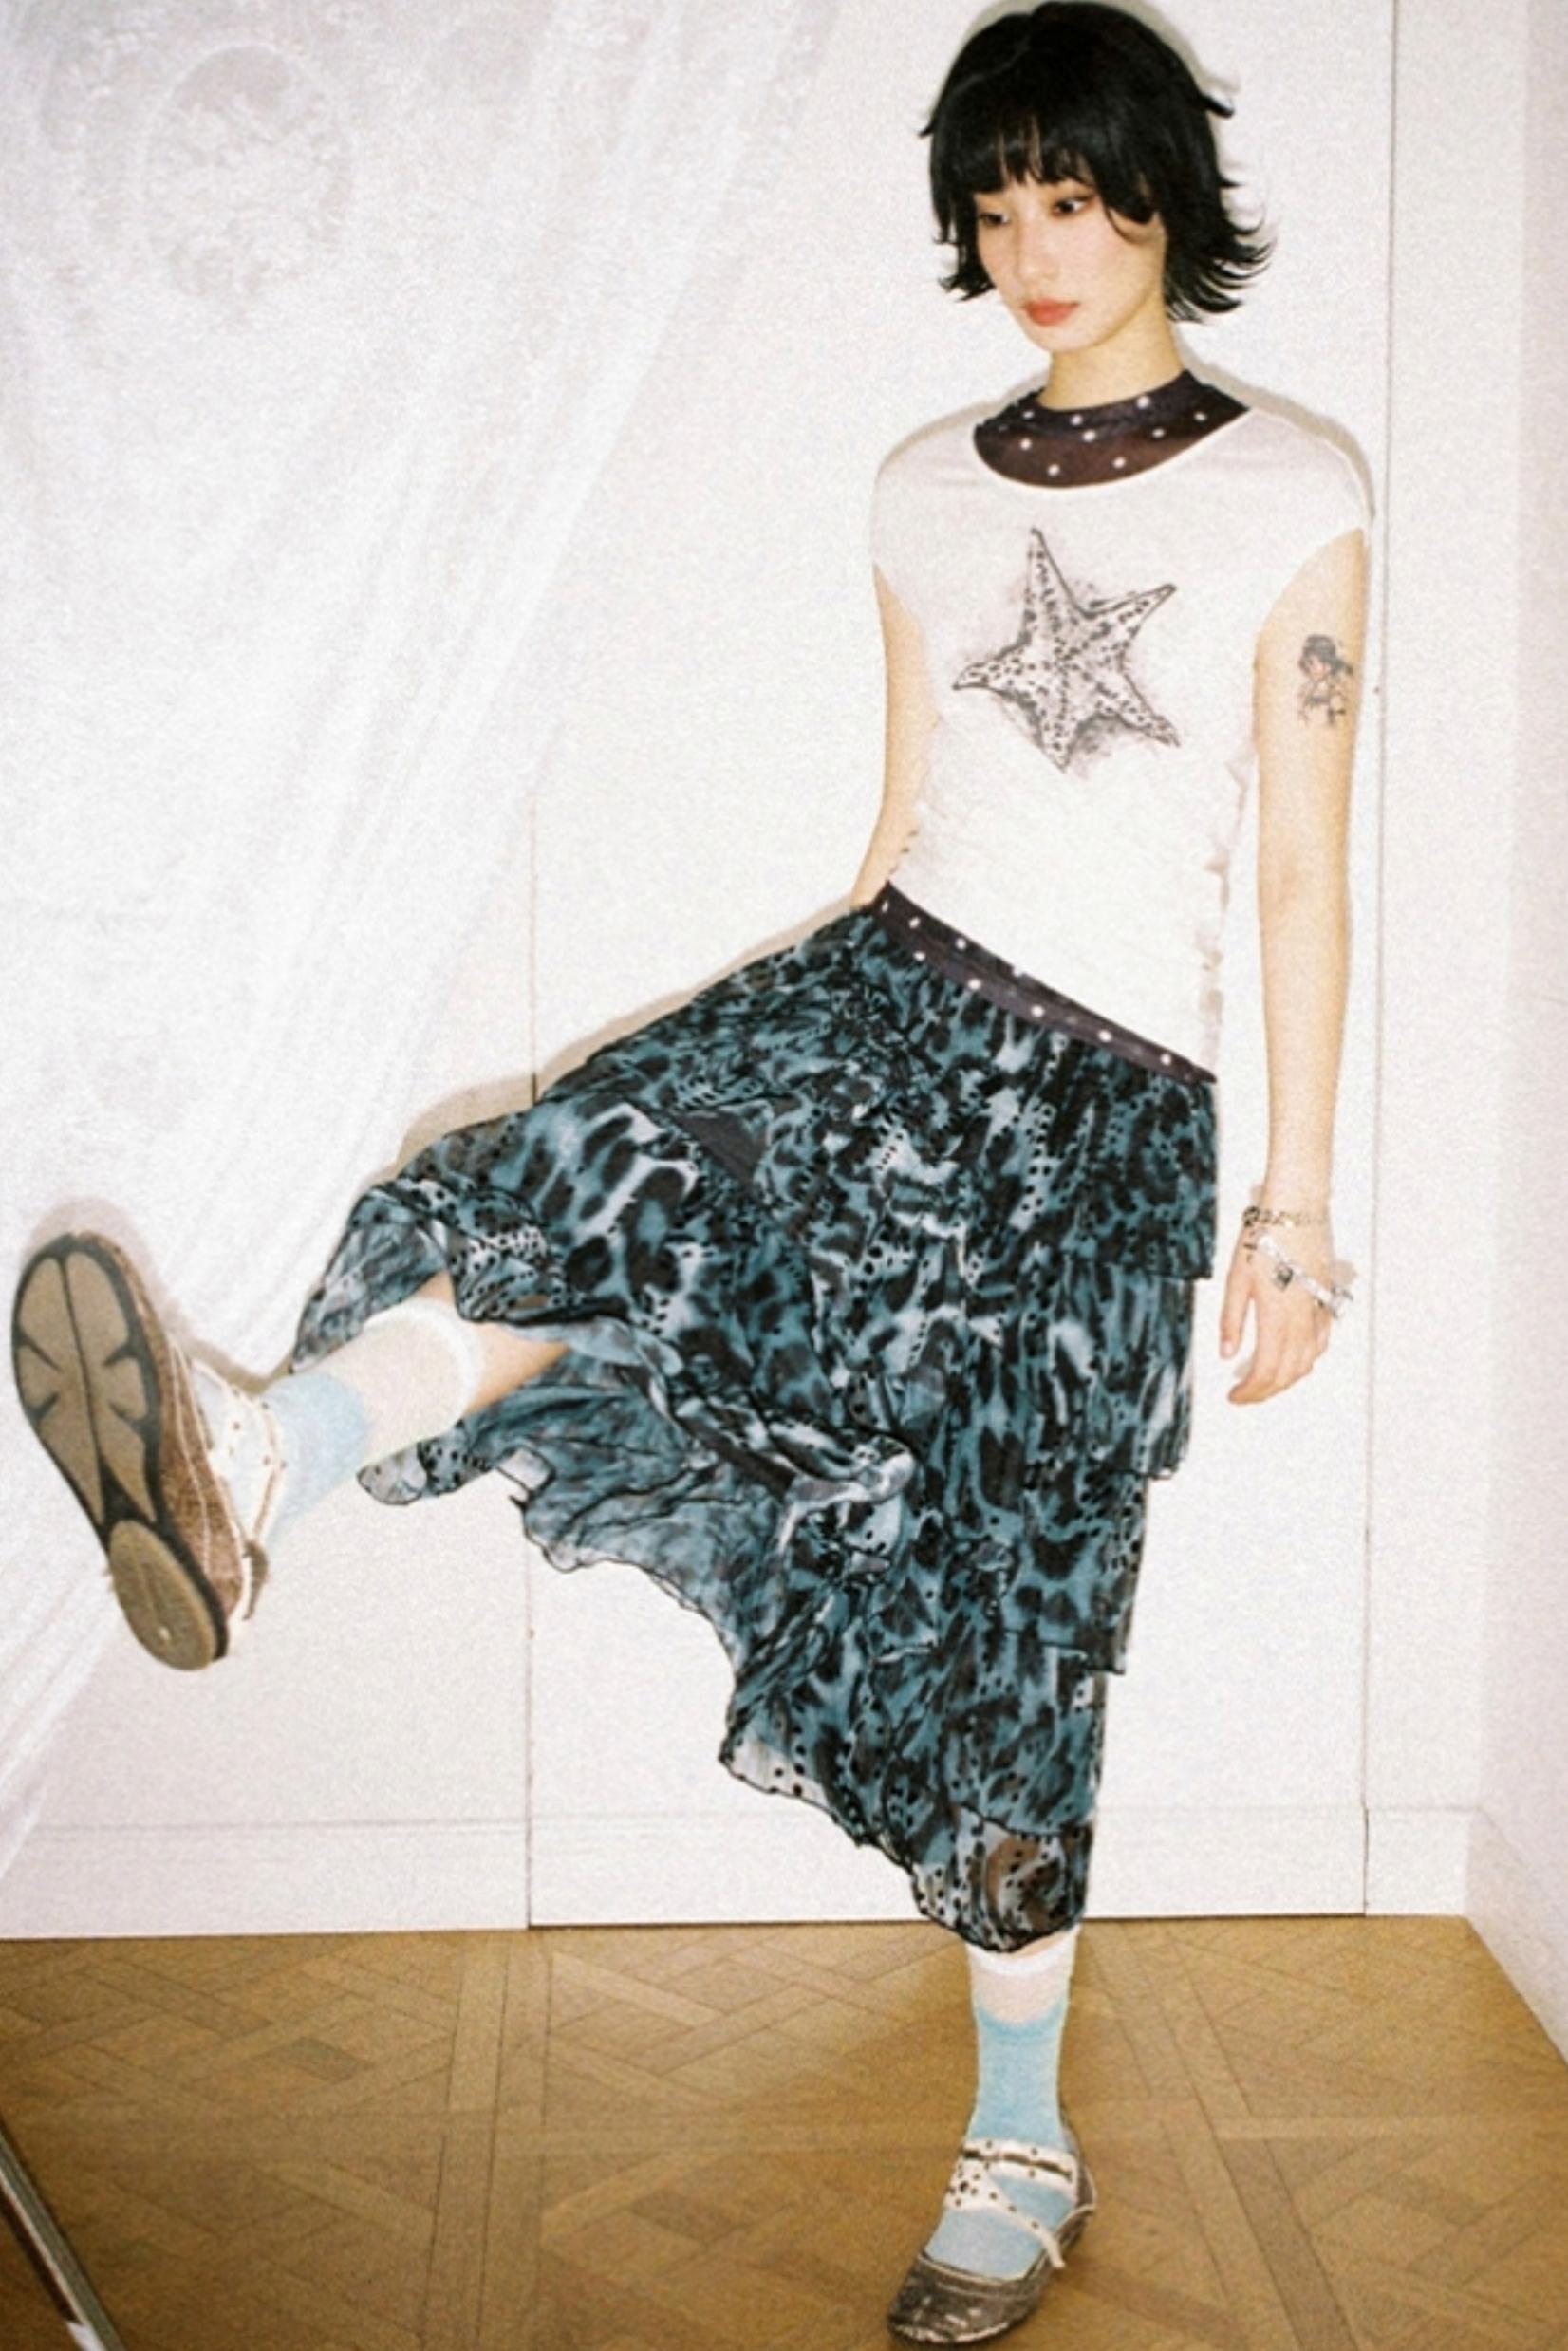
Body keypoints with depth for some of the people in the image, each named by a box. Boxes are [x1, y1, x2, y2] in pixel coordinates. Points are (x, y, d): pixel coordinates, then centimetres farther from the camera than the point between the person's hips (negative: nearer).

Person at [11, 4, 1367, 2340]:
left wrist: (1299, 1202, -6)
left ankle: (1022, 2157, 17)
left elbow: (1306, 874, -4)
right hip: (900, 985, 4)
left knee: (1004, 1612, 1)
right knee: (642, 1170, -30)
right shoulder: (930, 488, 10)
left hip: (1110, 1099, -4)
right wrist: (825, 1036, 16)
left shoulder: (1293, 494, -2)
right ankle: (253, 1472, -55)